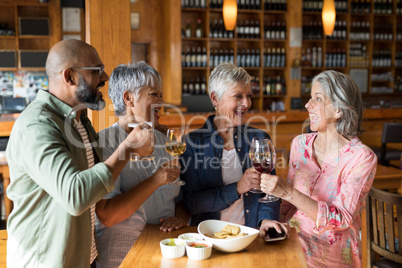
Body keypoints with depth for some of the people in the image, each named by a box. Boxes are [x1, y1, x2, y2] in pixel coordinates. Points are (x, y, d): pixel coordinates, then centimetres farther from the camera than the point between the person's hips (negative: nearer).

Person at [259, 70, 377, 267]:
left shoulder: (362, 158, -12)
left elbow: (341, 219, -19)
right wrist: (275, 220, -3)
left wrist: (288, 192, -27)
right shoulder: (300, 144, 3)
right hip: (295, 243, 5)